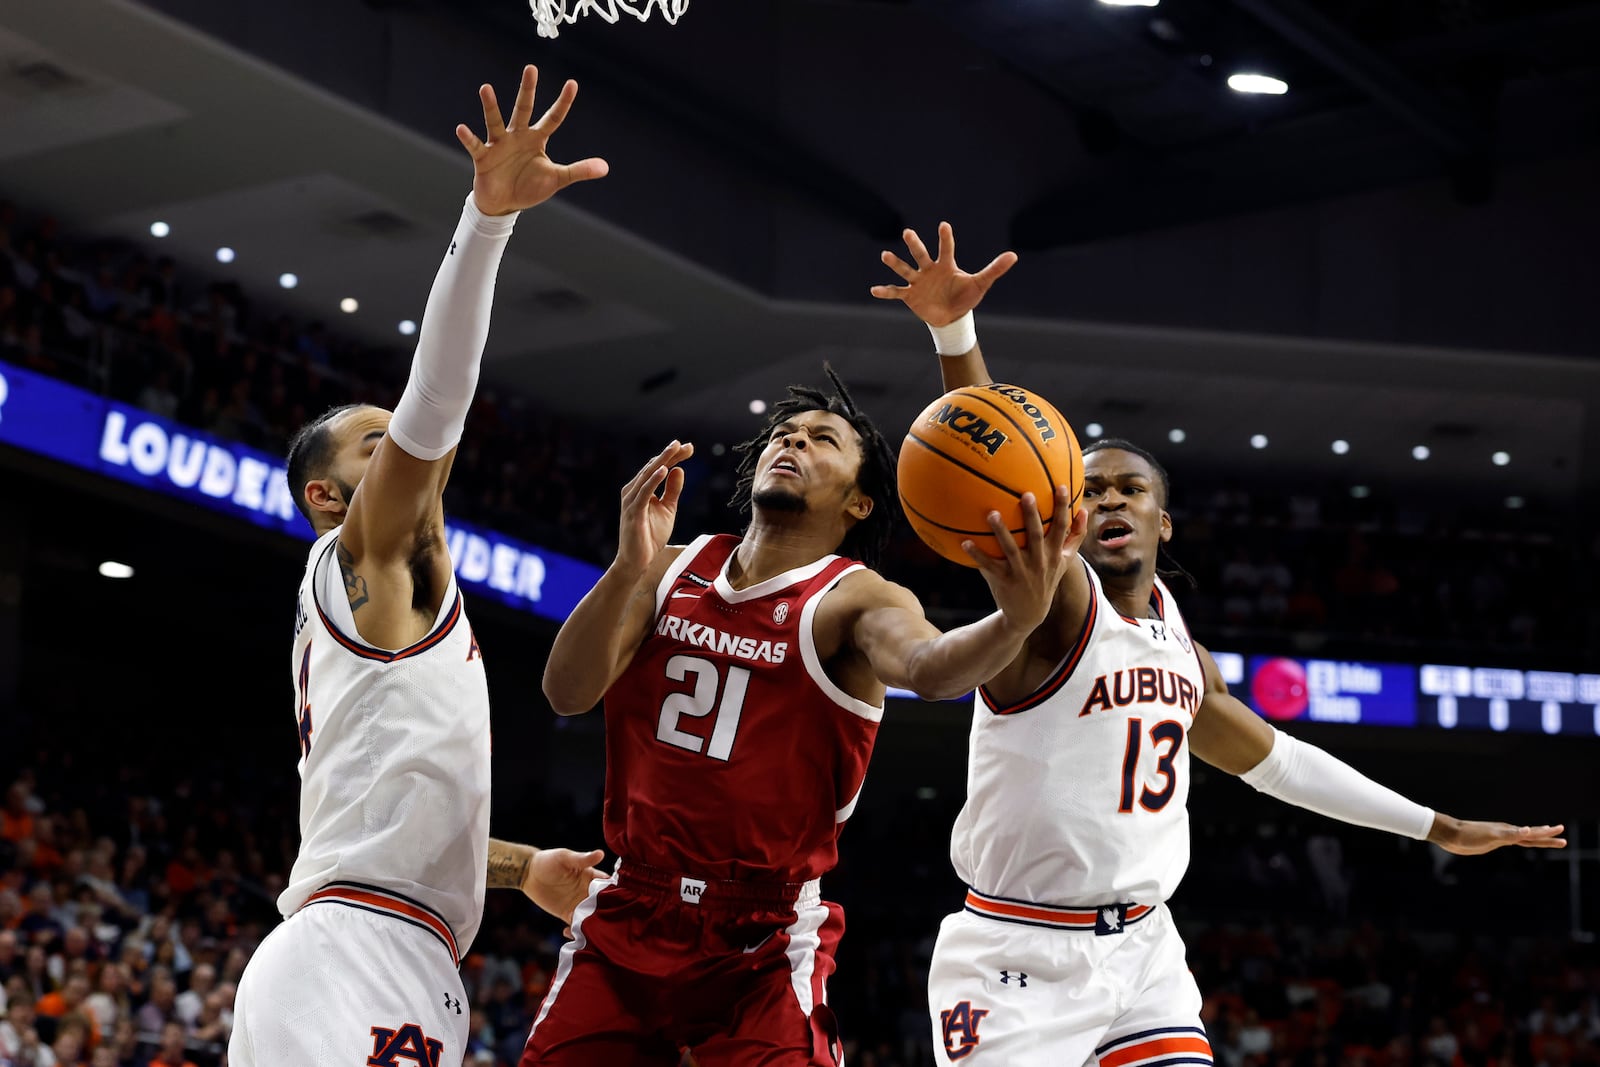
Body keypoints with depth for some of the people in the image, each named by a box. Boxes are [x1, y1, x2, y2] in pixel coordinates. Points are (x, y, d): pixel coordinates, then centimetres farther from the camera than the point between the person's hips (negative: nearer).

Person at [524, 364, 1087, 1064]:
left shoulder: (855, 599, -9)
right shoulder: (672, 571, 4)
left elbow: (929, 668, -32)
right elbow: (567, 692, -9)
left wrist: (1015, 621, -55)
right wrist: (629, 567, -26)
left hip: (763, 944, -4)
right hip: (629, 919, 4)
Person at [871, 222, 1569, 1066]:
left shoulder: (1180, 644, 12)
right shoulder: (1053, 599, -9)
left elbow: (1273, 757, 27)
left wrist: (1435, 826, 31)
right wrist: (953, 331, -45)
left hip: (1142, 950, 6)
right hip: (1022, 957, -6)